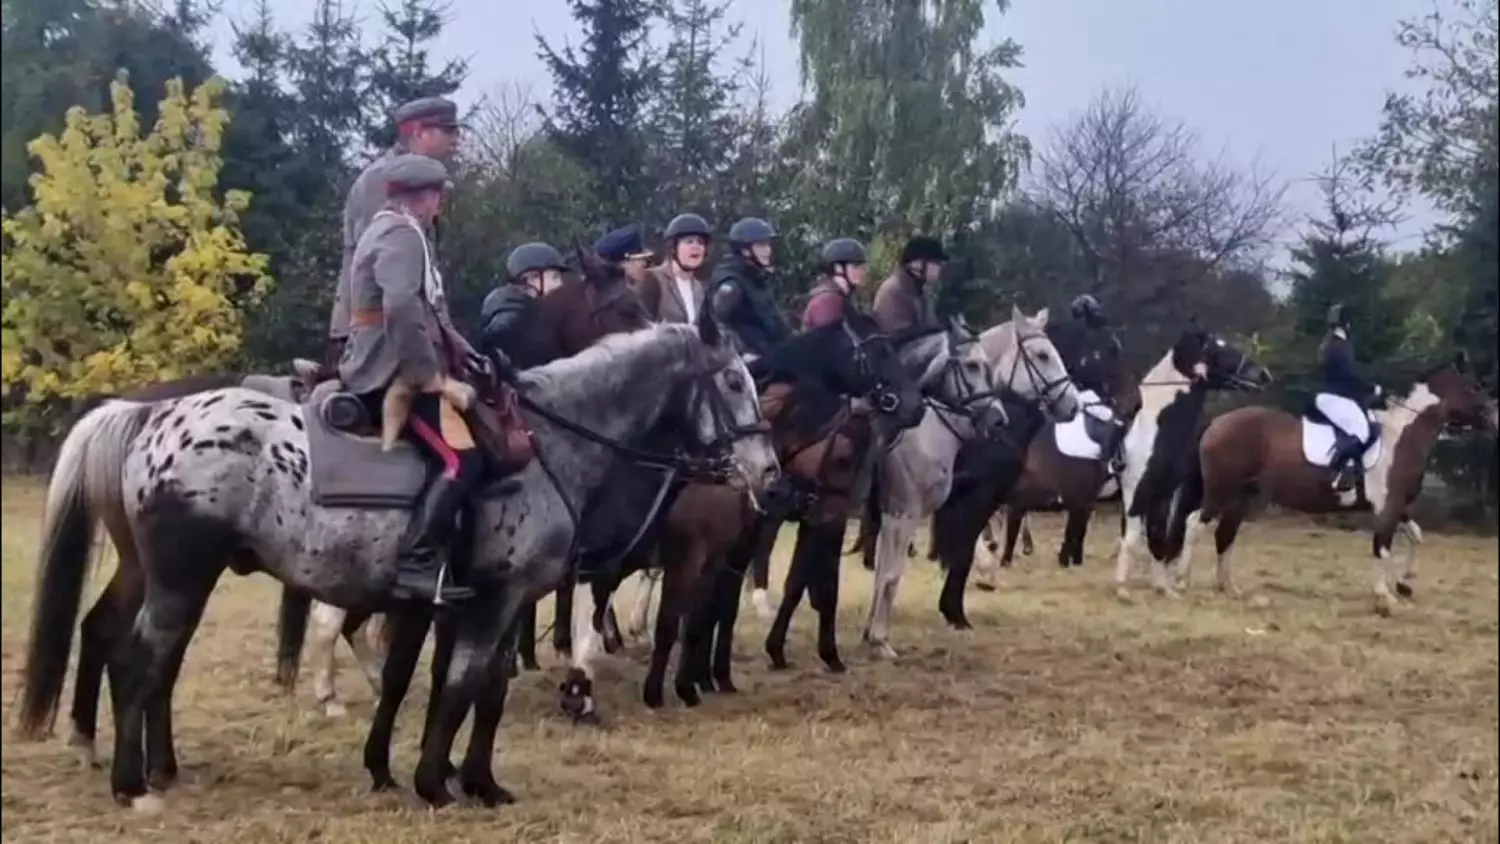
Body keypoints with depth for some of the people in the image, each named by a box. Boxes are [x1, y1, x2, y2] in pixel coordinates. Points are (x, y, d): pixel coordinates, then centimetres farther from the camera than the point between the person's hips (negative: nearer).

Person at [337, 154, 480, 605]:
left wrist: (458, 352, 13)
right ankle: (417, 563, -27)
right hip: (395, 373, -11)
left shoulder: (387, 229, 23)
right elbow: (401, 310, -27)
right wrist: (435, 378, -22)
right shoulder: (402, 233, -11)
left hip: (383, 368, 11)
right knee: (462, 458, -22)